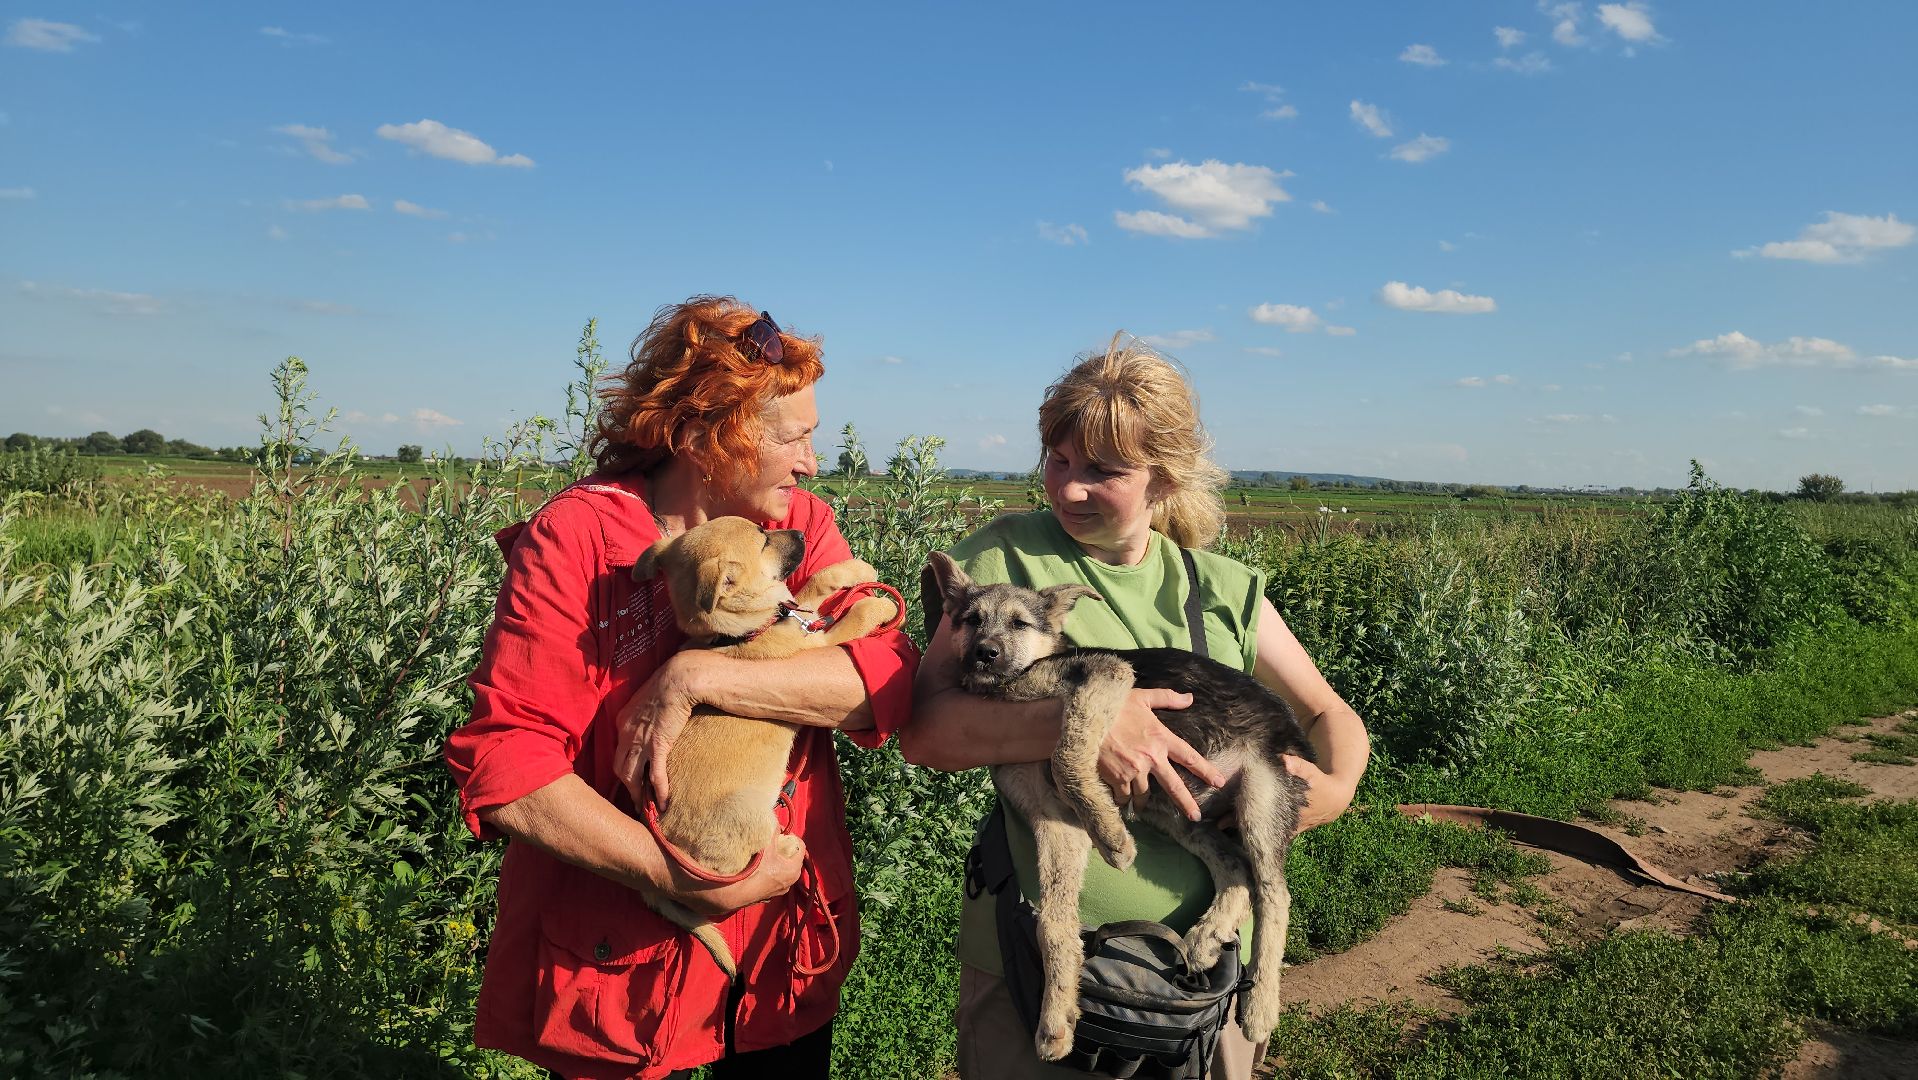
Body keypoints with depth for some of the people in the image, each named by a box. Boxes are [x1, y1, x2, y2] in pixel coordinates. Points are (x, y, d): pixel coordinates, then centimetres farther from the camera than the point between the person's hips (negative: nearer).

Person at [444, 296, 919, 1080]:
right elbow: (505, 766, -20)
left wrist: (697, 678, -27)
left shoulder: (803, 527, -2)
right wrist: (681, 878, -26)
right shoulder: (574, 539, -14)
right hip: (619, 959, -3)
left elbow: (889, 680, -17)